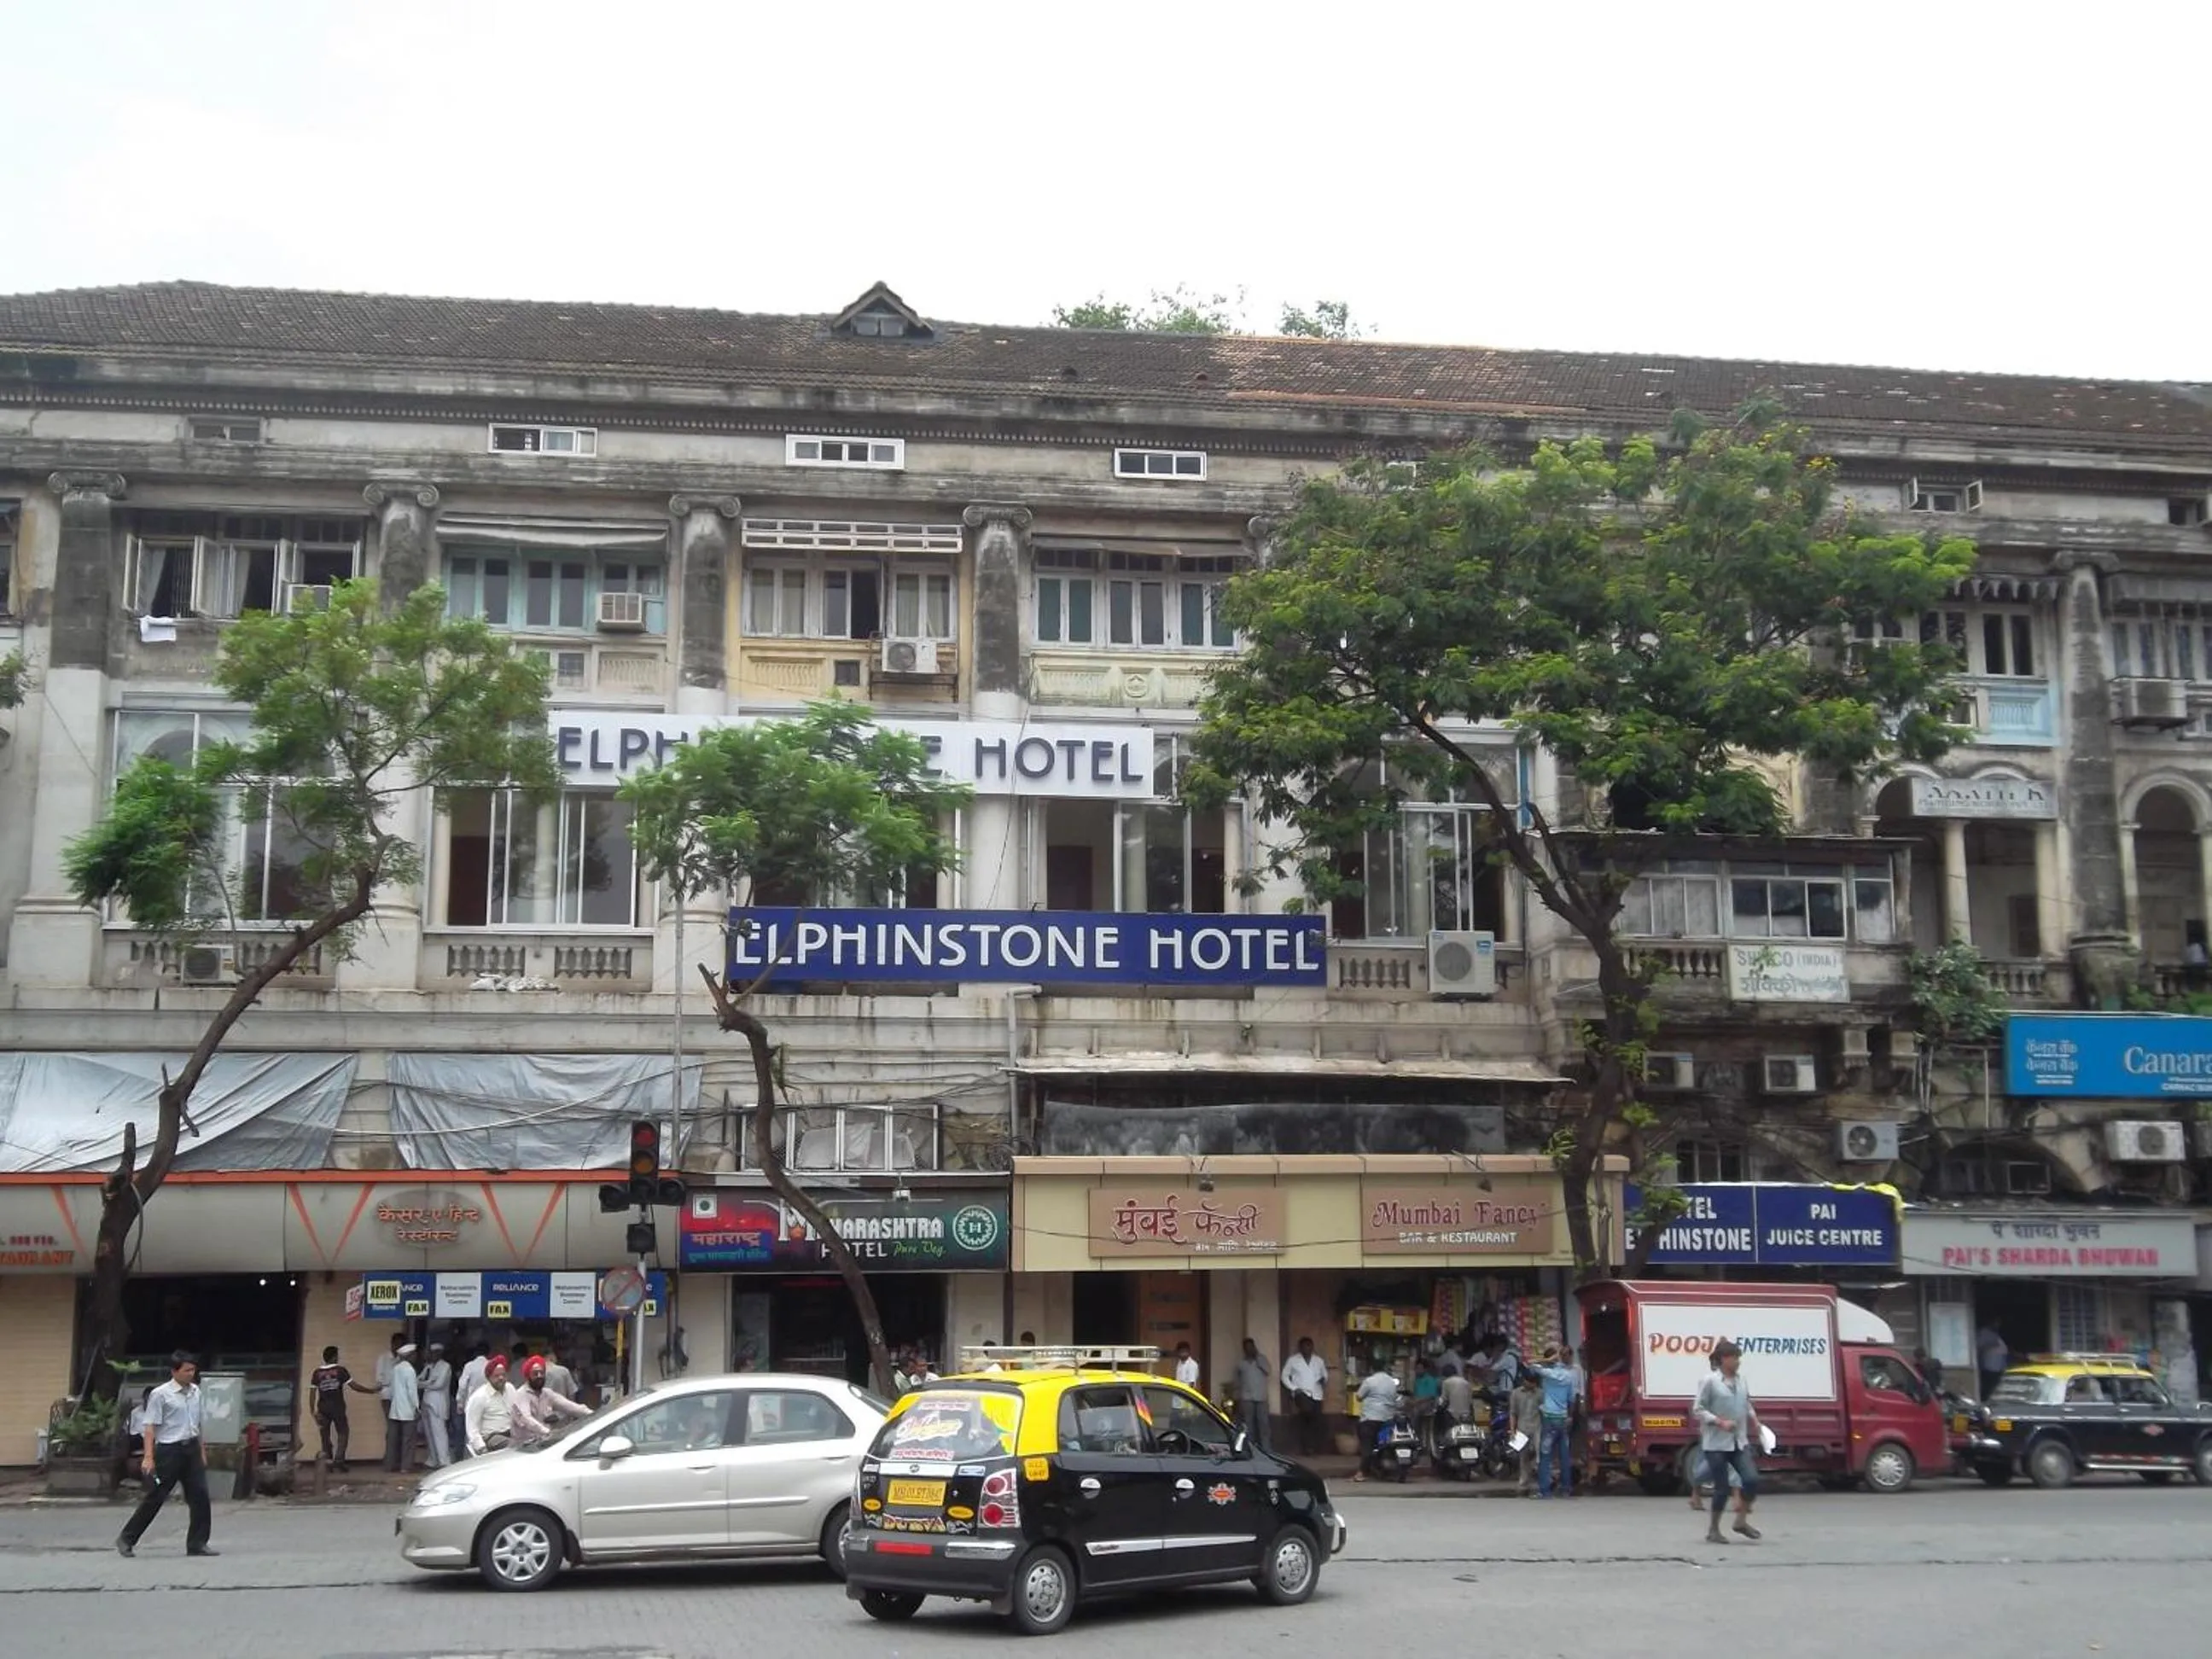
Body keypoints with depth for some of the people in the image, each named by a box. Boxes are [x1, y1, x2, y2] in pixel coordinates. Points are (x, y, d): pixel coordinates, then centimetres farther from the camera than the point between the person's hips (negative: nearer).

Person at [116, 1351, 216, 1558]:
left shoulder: (195, 1392, 10)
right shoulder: (161, 1394, -9)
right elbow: (150, 1427, -12)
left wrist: (202, 1451, 19)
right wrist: (148, 1457, -19)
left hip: (191, 1448, 6)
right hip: (169, 1450, -6)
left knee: (199, 1496, 0)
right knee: (155, 1497, -1)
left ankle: (197, 1544, 7)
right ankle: (127, 1539, 14)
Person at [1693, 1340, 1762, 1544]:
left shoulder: (1741, 1380, 8)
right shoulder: (1710, 1381, -10)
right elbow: (1699, 1410, -10)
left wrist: (1753, 1419, 4)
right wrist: (1720, 1422, -20)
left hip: (1739, 1442, 6)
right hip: (1716, 1443, -6)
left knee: (1752, 1479, -8)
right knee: (1722, 1488, -2)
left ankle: (1741, 1520, 12)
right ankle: (1713, 1530, 14)